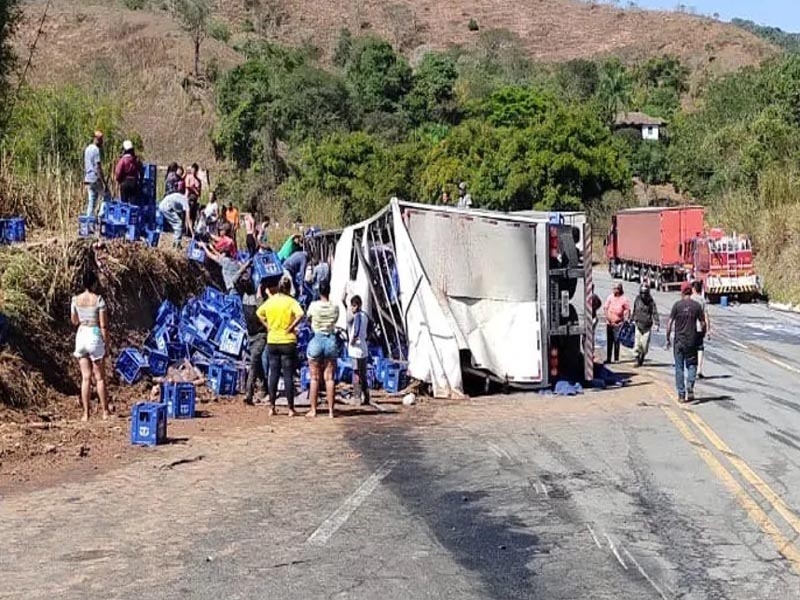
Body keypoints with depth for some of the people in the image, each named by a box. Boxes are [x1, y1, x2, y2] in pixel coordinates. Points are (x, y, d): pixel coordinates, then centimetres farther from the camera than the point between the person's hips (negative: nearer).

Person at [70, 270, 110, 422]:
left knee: (86, 377, 8)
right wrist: (106, 343, -2)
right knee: (100, 377, 7)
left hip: (81, 336, 3)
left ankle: (86, 414, 6)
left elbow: (74, 321, 12)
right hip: (95, 337, -3)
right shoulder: (98, 299, -10)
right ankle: (105, 412, 12)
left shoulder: (75, 299, 1)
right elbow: (103, 325, -10)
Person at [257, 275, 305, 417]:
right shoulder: (291, 301, -10)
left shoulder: (270, 300, 4)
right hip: (288, 342, -4)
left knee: (273, 374, 10)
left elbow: (259, 313, 18)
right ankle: (291, 409, 3)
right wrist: (291, 327, -15)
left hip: (272, 341, 4)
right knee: (288, 375, 0)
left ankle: (272, 407, 11)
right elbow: (300, 315, -26)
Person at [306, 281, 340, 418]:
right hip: (331, 340, 2)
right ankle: (331, 410, 3)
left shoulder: (314, 305, -6)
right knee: (329, 378, 4)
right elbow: (335, 321, 9)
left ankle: (313, 410, 6)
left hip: (316, 340, -1)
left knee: (315, 378, 5)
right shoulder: (335, 307, -1)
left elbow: (308, 318, 8)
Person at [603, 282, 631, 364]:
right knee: (609, 341, 6)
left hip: (618, 323, -3)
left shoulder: (624, 299, -3)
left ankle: (616, 359, 1)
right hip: (609, 323, 3)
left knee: (616, 341, -5)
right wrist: (607, 317, -3)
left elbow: (627, 310, 2)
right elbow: (605, 308, 7)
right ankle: (608, 358, 11)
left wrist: (625, 320, -7)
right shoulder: (610, 297, 5)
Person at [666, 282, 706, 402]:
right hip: (692, 341, 1)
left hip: (679, 341, -1)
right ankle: (690, 388, -8)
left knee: (679, 367, 6)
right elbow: (703, 324, 0)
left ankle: (681, 395, 7)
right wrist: (701, 337, 14)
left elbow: (670, 323, -7)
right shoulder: (696, 306, -1)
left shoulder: (677, 305, -5)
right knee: (692, 365, 13)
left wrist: (668, 338, 1)